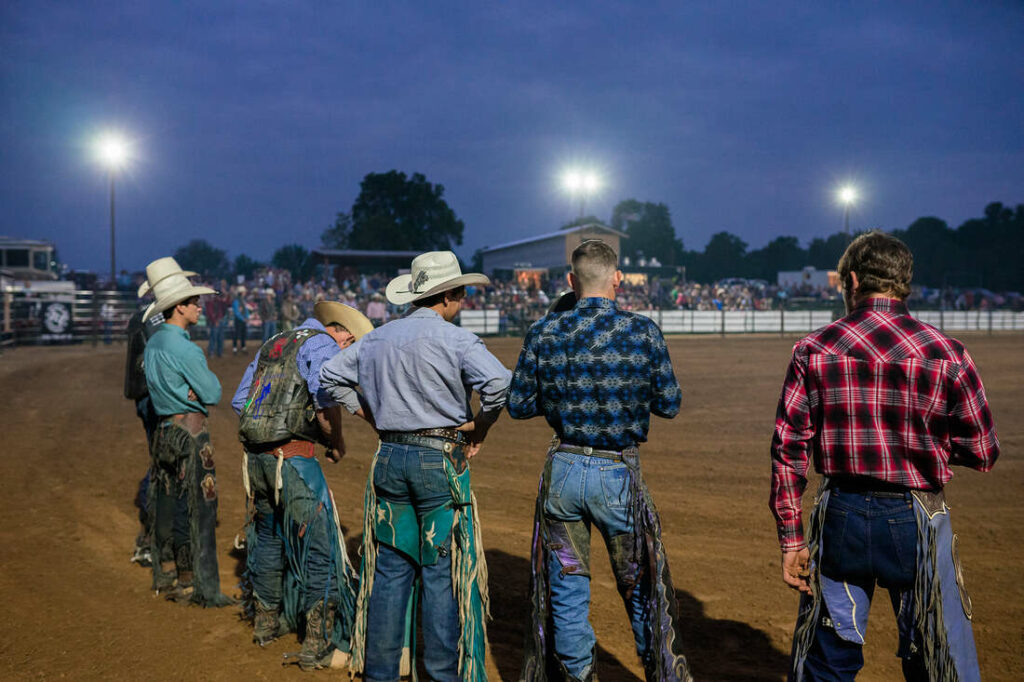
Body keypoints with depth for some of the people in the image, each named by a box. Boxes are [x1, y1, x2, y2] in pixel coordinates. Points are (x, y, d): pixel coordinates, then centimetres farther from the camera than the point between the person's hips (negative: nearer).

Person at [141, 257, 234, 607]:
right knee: (197, 509, -2)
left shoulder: (153, 344, 9)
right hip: (189, 432, -9)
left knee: (166, 503, 16)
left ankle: (166, 577, 27)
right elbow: (213, 393, -15)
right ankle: (196, 586, 3)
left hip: (163, 430, 9)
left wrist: (190, 391, -1)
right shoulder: (183, 348, -18)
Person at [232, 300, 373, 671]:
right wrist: (337, 442, -5)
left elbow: (239, 400, 22)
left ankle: (266, 621, 38)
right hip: (293, 458, -8)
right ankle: (318, 646, 2)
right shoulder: (322, 344, -5)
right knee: (317, 547, -1)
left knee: (268, 538, 23)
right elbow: (326, 400, -20)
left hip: (255, 457, 8)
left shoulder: (271, 345, 20)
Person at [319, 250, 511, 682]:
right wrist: (480, 426, -8)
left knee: (390, 568, 12)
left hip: (389, 459, 6)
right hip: (440, 460, -5)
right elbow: (498, 382, -24)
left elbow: (328, 376, 20)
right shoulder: (454, 339, -9)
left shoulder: (377, 339, 10)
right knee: (441, 571, 3)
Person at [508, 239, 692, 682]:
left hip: (563, 469, 1)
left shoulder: (544, 333, -4)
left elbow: (518, 406, 2)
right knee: (638, 587, 16)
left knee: (567, 590, 14)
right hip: (619, 475, -1)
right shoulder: (644, 332, -8)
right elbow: (669, 405, -2)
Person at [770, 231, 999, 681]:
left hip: (840, 519, 2)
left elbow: (788, 450, -4)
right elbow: (983, 454, -2)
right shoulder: (947, 354, -7)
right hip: (916, 523, -1)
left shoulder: (814, 350, -3)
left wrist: (790, 538, 2)